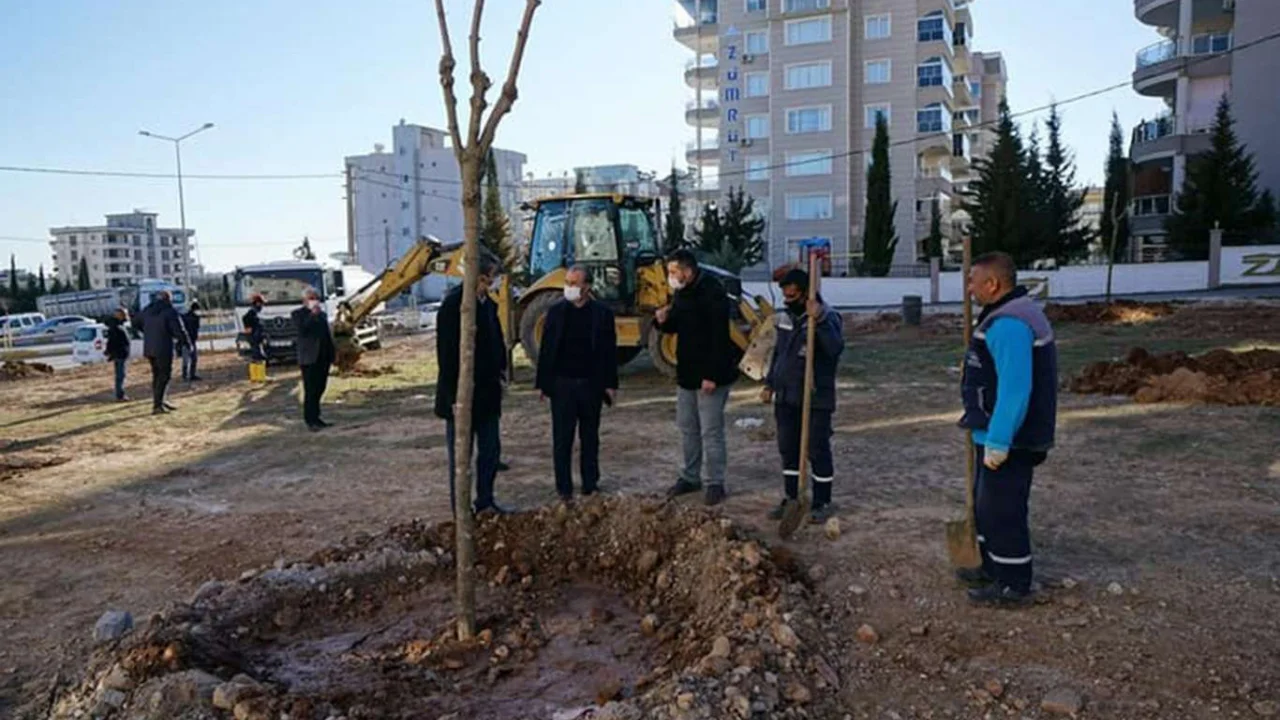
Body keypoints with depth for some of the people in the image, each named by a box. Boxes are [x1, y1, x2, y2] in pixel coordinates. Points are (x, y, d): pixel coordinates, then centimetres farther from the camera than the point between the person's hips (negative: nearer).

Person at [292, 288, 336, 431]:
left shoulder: (322, 314, 19)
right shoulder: (298, 314, 0)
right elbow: (301, 329, -17)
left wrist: (333, 351, 13)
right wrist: (313, 314, -18)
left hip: (323, 356, 6)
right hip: (309, 357, -6)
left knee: (320, 389, 8)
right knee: (311, 390, -5)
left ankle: (315, 417, 16)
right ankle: (310, 421, -2)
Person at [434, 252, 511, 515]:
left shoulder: (488, 303, 10)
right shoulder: (453, 303, -16)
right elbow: (447, 352, -19)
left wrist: (500, 371, 9)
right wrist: (454, 393, -21)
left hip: (487, 392, 8)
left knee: (491, 449, 14)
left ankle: (485, 502, 27)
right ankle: (461, 509, 15)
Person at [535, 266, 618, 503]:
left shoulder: (602, 313, 0)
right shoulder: (555, 312, 2)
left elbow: (609, 350, 1)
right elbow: (546, 348, 2)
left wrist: (610, 384, -3)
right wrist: (543, 383, -1)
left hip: (591, 385, 0)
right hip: (561, 384, 0)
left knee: (590, 438, 11)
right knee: (562, 439, 2)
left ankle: (590, 484, 22)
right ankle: (564, 488, 10)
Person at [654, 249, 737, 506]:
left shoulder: (713, 294, -19)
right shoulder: (681, 293, 8)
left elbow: (719, 338, -23)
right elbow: (675, 326, 20)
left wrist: (712, 375, -25)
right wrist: (664, 320, -4)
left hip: (710, 375, -9)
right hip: (686, 373, 9)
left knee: (711, 431, -2)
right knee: (687, 427, 16)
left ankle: (715, 483, 10)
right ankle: (690, 477, 29)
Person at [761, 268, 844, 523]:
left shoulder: (828, 317, -12)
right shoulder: (785, 317, 10)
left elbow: (835, 348, -30)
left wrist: (818, 321, -38)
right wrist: (769, 384, 18)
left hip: (816, 399, -7)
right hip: (785, 397, 7)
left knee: (818, 450, 1)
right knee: (788, 450, 12)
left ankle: (822, 503, 14)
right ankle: (790, 498, 25)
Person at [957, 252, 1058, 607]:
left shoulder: (1009, 324, -22)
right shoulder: (1012, 315, 14)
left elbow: (1014, 389, -28)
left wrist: (997, 442, -25)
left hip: (1007, 440, -11)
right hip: (999, 435, 11)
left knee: (1002, 510, 0)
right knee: (986, 504, 21)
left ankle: (1013, 585, 12)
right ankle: (993, 569, 34)